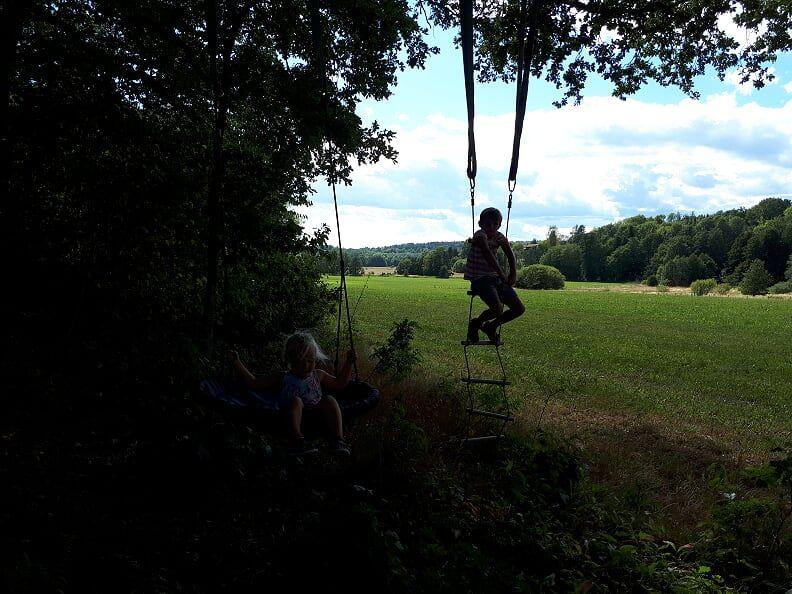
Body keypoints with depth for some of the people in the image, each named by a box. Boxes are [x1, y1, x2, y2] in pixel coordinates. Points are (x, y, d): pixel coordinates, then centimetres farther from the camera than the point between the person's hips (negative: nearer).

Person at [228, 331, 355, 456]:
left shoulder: (318, 375, 22)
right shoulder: (282, 379, 12)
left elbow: (339, 384, 32)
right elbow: (253, 383, 9)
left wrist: (348, 363, 27)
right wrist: (237, 363, 5)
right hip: (295, 419, -2)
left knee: (329, 399, -23)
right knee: (296, 400, -30)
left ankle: (337, 439, -33)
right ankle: (298, 439, -43)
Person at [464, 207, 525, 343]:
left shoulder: (499, 236, 8)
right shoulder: (480, 235, -14)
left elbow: (510, 255, 9)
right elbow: (488, 255, -25)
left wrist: (513, 273, -7)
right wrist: (501, 275, -27)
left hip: (495, 278, 8)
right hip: (480, 279, -7)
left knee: (519, 309, 0)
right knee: (497, 309, -29)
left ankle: (491, 326, 20)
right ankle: (475, 324, 2)